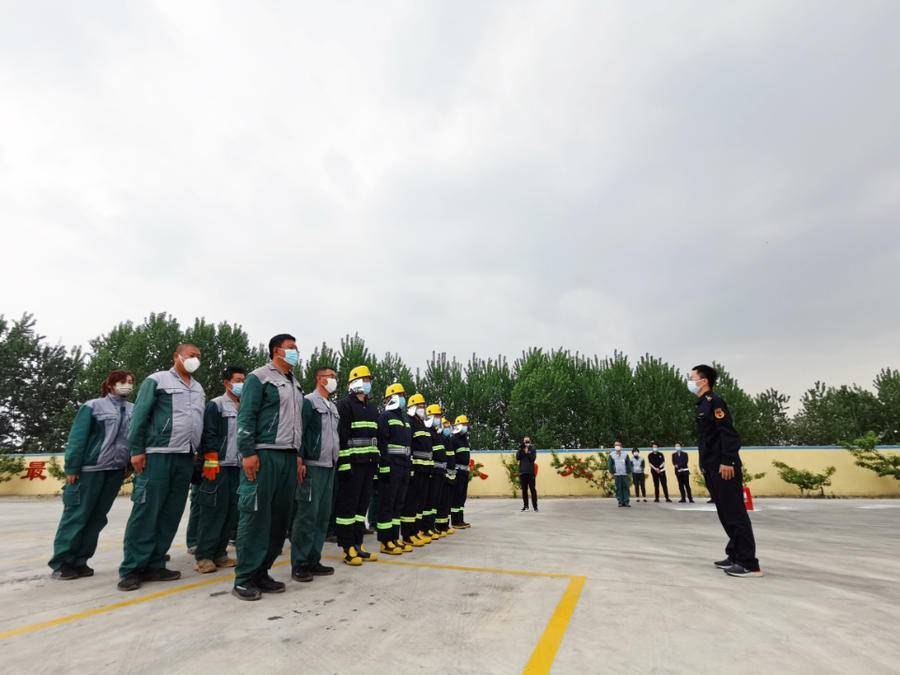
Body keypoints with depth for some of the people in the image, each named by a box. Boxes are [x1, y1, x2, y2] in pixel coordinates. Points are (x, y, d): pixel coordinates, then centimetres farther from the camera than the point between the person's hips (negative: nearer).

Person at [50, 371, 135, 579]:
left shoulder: (134, 410, 10)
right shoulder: (92, 406, -2)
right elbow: (77, 438, -5)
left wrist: (133, 465, 4)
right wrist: (71, 468, -10)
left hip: (116, 470, 4)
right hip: (90, 469, -4)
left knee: (98, 517, 8)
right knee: (76, 516, 1)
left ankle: (80, 561, 18)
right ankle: (61, 562, 13)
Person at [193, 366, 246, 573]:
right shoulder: (216, 405, -2)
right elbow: (209, 436, -8)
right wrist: (211, 462, -14)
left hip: (238, 467, 6)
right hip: (219, 466, -6)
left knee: (232, 512, 8)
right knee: (213, 510, -4)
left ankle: (219, 553, 18)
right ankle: (203, 556, 6)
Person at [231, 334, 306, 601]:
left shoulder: (295, 384, 20)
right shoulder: (260, 377, -3)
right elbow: (246, 417, -10)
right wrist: (248, 453, -16)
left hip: (288, 457, 8)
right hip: (263, 456, -8)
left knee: (280, 517, 9)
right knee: (255, 516, -3)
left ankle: (261, 572, 20)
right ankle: (244, 579, 8)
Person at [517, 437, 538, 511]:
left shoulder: (532, 449, 7)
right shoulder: (521, 450, 12)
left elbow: (533, 458, -5)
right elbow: (517, 457, -4)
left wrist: (527, 452, -15)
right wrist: (521, 449, -12)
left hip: (530, 472, -2)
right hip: (522, 472, 2)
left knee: (533, 489, -2)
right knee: (524, 490, 6)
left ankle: (535, 506, 2)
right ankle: (525, 506, 13)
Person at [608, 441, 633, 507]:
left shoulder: (625, 454, 7)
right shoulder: (611, 455, 5)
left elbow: (629, 464, 8)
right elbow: (610, 464, 6)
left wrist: (629, 472, 2)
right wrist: (612, 472, 0)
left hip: (625, 474, 1)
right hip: (617, 474, -1)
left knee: (626, 488, -2)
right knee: (618, 488, 1)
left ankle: (627, 501, 5)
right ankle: (620, 501, 7)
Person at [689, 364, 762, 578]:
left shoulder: (714, 401, -12)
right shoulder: (702, 404, 17)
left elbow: (728, 433, -19)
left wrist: (727, 461, -23)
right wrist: (706, 463, 21)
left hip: (724, 467, -10)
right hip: (712, 468, 10)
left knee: (735, 513, -5)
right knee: (725, 513, 14)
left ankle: (749, 564, 1)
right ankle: (735, 556, 23)